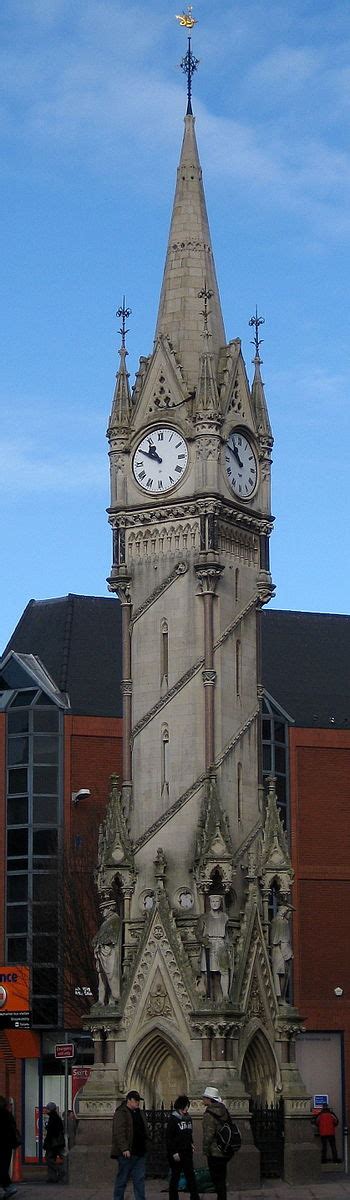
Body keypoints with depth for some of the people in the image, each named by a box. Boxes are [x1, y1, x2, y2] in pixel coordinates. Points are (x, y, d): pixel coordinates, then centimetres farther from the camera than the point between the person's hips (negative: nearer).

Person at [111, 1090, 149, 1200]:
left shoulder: (139, 1113, 18)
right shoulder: (121, 1113, -8)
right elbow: (119, 1132, -17)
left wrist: (144, 1147, 18)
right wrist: (124, 1149, -24)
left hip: (139, 1153, 8)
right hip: (126, 1153, -8)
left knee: (139, 1179, 5)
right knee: (122, 1179, 1)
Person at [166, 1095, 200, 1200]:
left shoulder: (188, 1118, 10)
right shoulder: (173, 1119, -11)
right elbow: (168, 1137, -15)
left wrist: (191, 1144, 7)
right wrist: (173, 1152, -18)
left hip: (187, 1152, 6)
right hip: (177, 1154, -6)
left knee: (191, 1176, 7)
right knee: (175, 1177, 3)